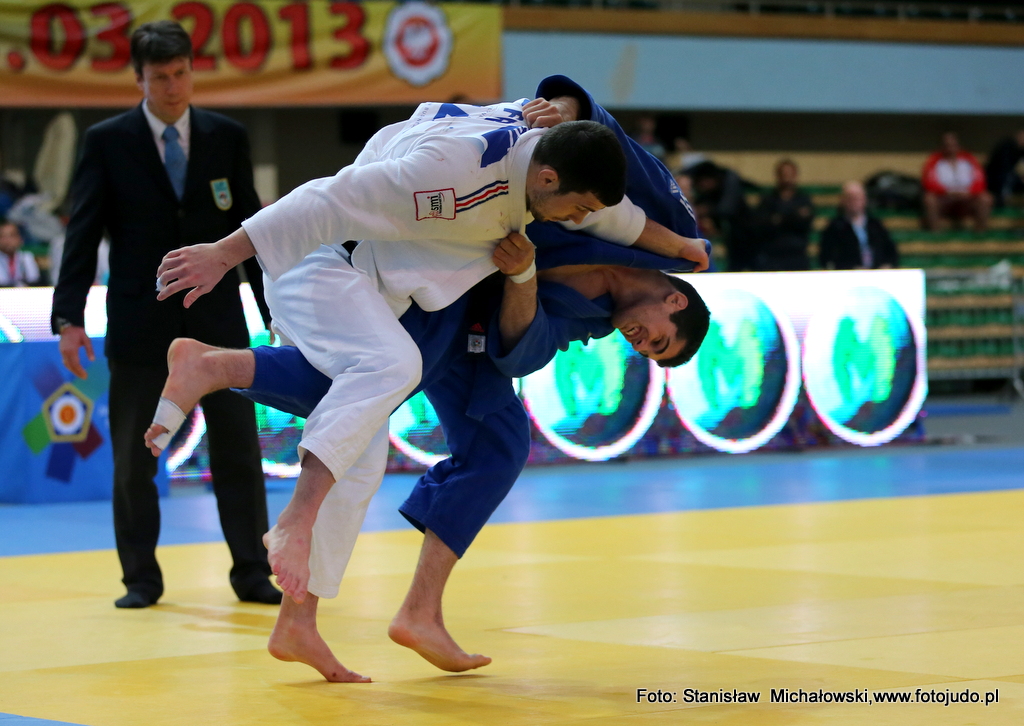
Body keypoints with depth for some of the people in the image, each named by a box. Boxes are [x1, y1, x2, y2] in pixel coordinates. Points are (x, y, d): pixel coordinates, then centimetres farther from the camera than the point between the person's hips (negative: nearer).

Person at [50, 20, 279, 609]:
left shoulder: (228, 138, 5)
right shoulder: (107, 142, -1)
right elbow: (83, 235, -4)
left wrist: (278, 312, 6)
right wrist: (69, 318, -14)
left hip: (218, 318, 2)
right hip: (140, 323, -1)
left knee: (239, 451, 3)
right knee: (134, 460, 4)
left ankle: (253, 574, 12)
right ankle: (142, 578, 15)